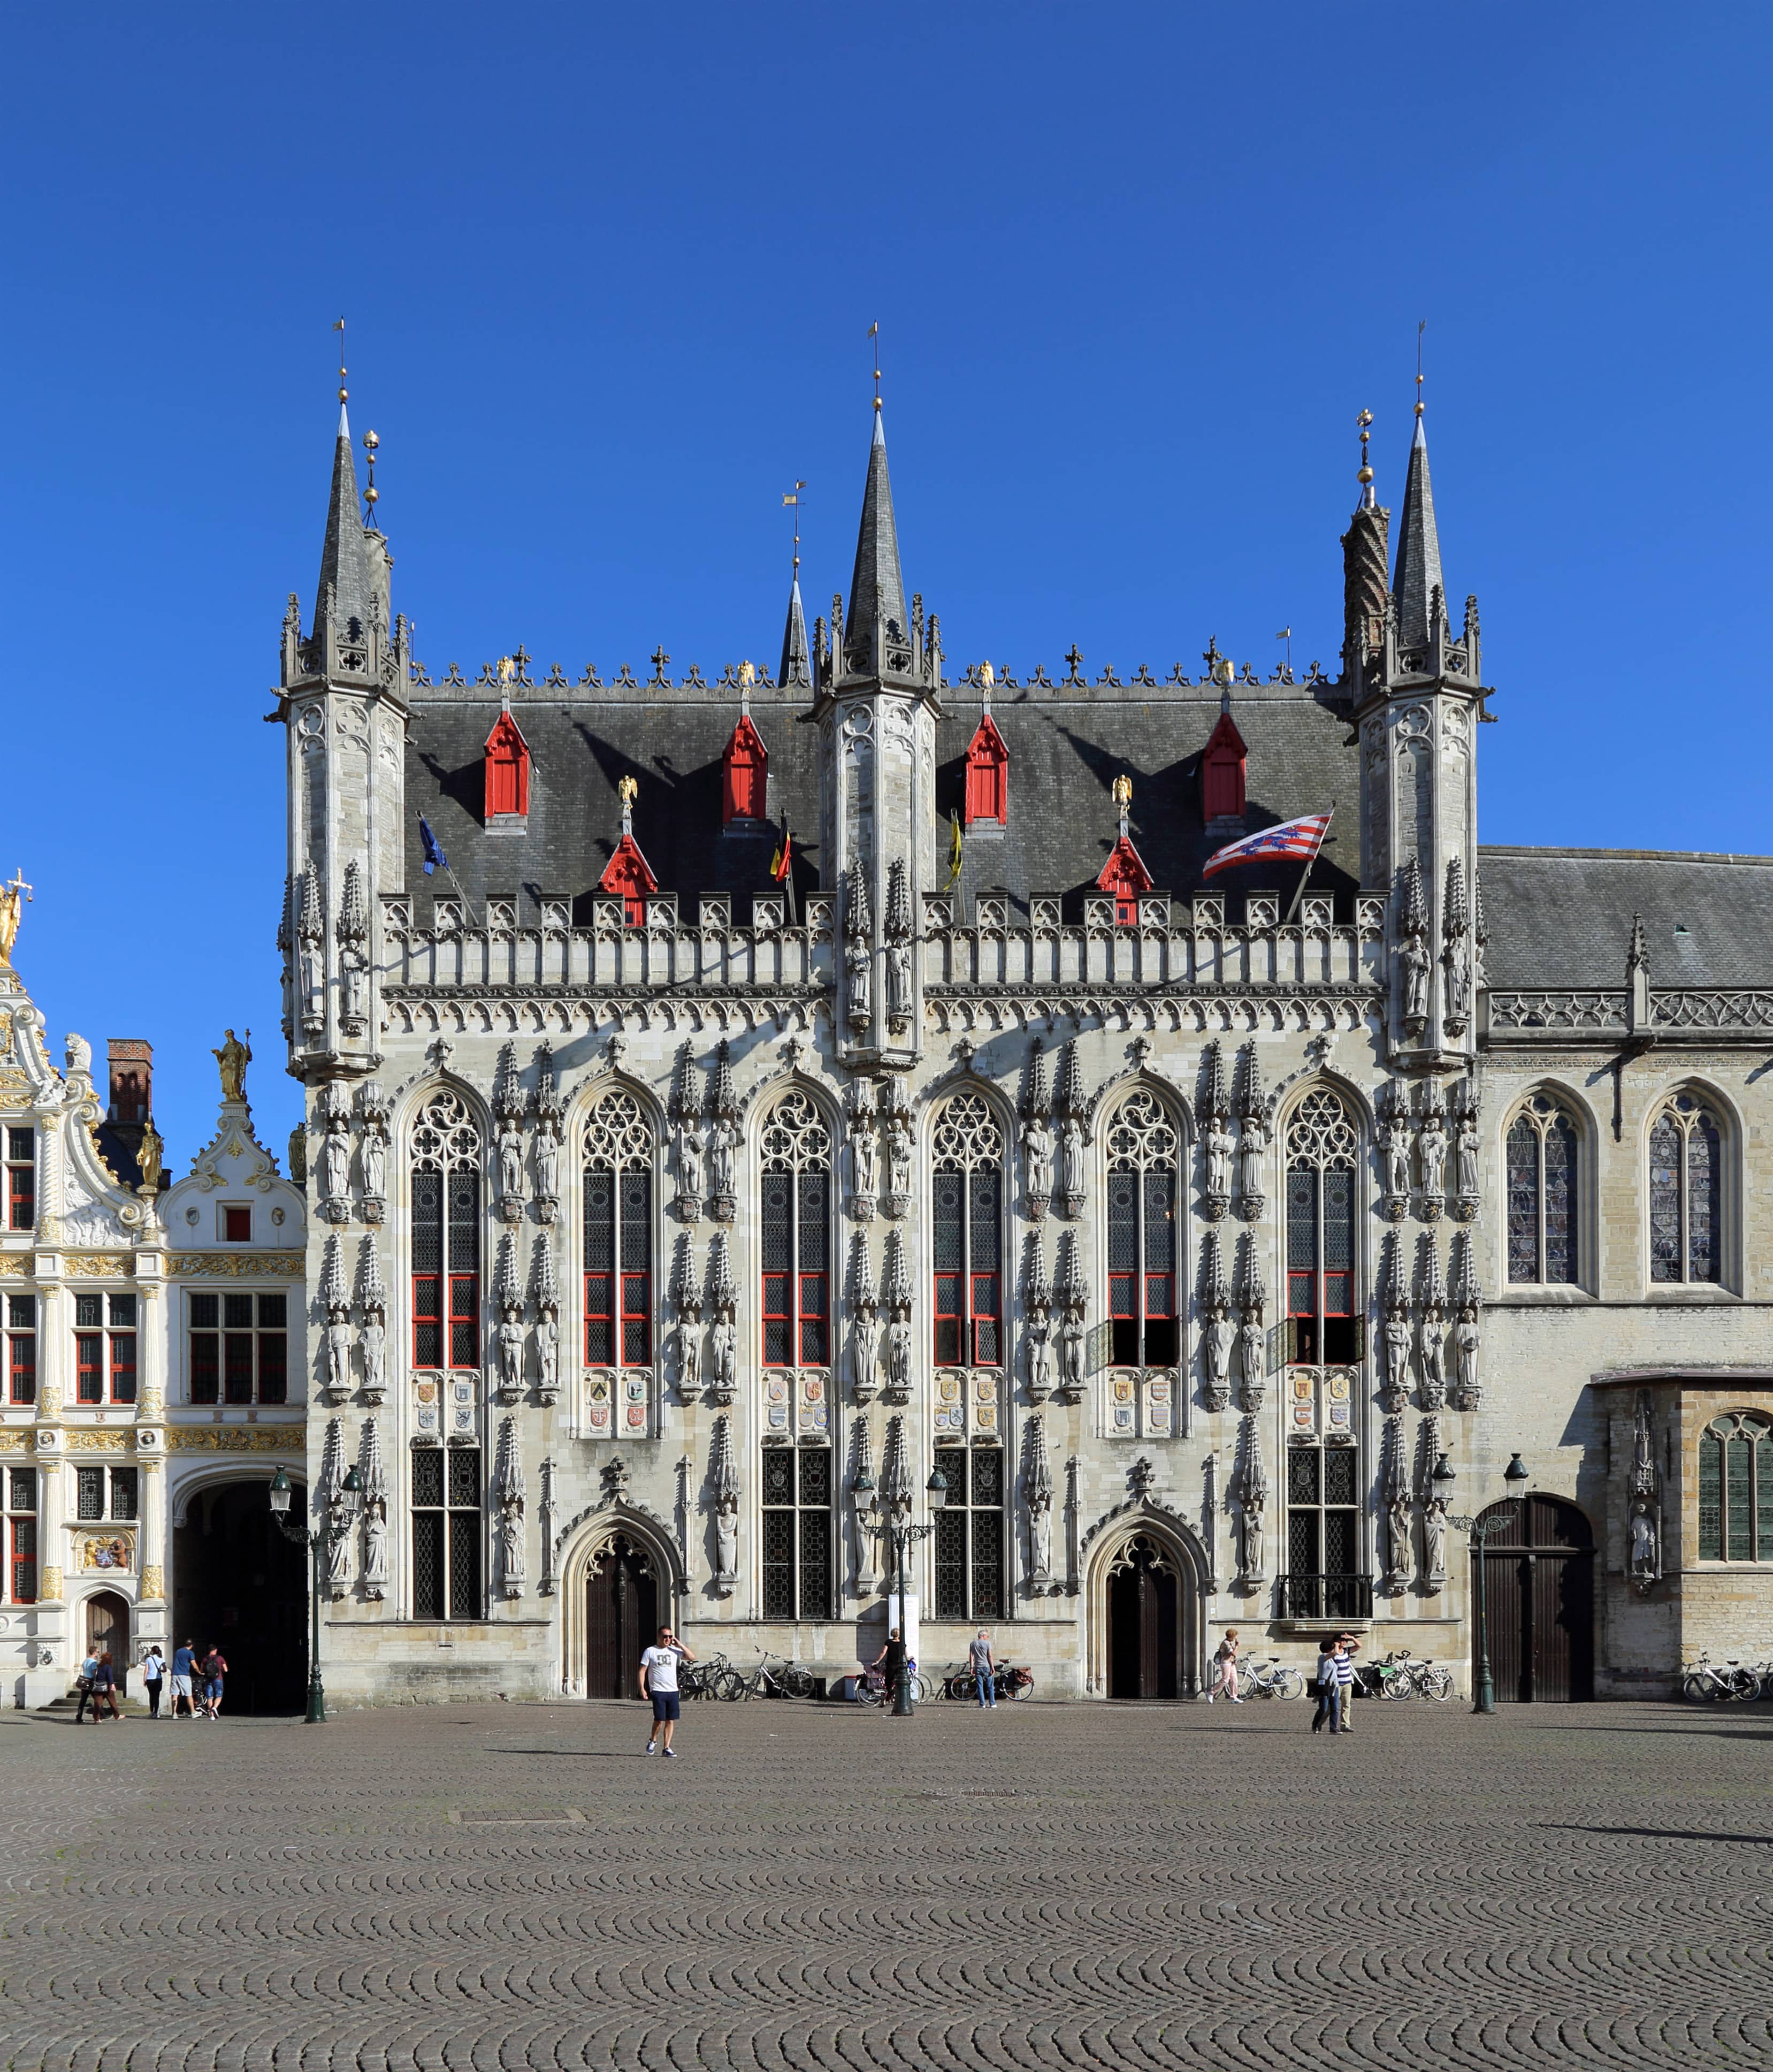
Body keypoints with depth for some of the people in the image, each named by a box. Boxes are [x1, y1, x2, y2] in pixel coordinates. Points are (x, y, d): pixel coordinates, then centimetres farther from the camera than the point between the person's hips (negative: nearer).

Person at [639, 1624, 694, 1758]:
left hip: (673, 1691, 4)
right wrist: (642, 1688, -8)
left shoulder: (674, 1651, 10)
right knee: (660, 1720, -10)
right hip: (658, 1691, -4)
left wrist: (680, 1645, -2)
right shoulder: (650, 1652, 1)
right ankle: (653, 1741, 15)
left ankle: (666, 1747, 9)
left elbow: (692, 1658, 4)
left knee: (671, 1721, 2)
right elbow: (642, 1671, 1)